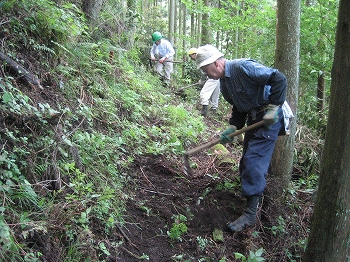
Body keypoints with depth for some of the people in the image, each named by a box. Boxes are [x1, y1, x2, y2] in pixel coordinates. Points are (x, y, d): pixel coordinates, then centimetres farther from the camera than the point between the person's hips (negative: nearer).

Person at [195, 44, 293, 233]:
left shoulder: (242, 67, -22)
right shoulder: (224, 83, 7)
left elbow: (279, 79, -25)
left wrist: (273, 107, -26)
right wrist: (232, 128, -2)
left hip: (270, 117, -10)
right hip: (253, 118, 10)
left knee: (254, 162, -13)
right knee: (247, 163, 14)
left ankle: (250, 213, -8)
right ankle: (255, 199, 33)